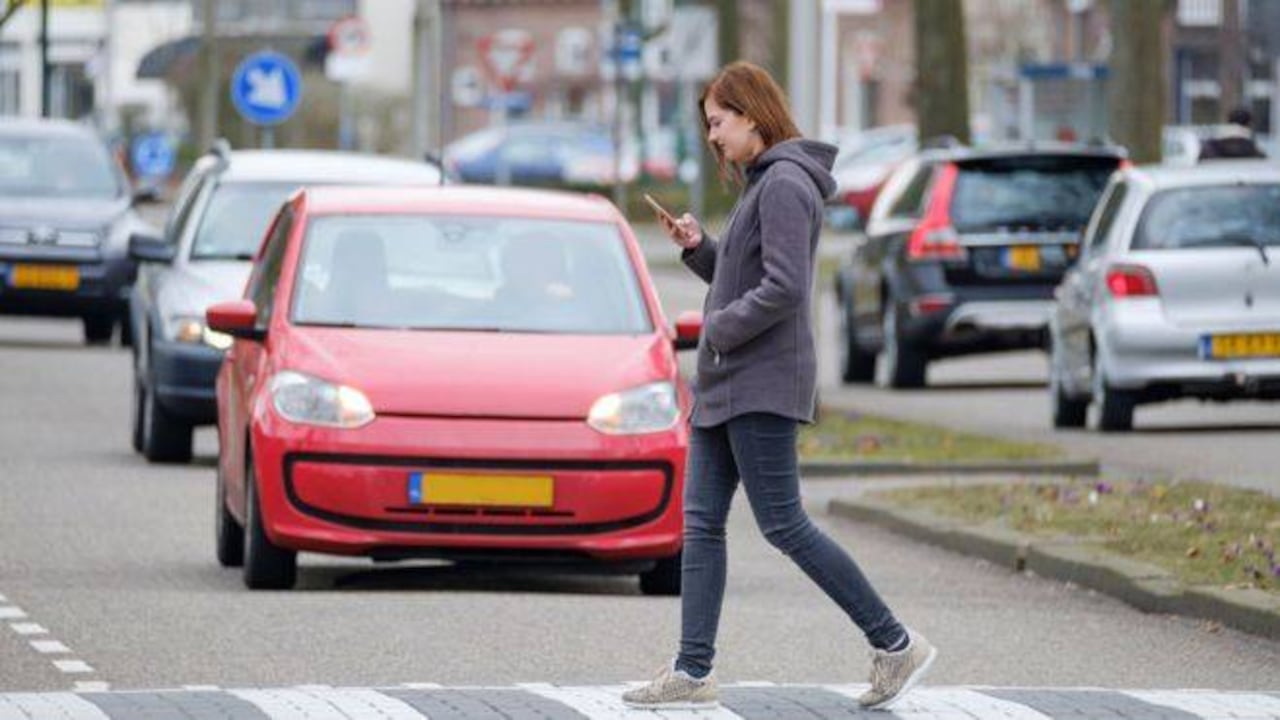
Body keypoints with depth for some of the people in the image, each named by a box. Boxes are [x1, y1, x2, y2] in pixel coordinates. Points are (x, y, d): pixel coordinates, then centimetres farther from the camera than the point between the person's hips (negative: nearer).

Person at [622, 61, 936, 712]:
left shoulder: (785, 184, -14)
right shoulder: (759, 184, 18)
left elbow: (783, 288, -23)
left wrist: (719, 329, -14)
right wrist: (698, 248, 8)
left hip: (762, 386, -10)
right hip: (723, 388, 10)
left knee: (783, 526, -9)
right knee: (701, 524, 6)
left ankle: (895, 645, -3)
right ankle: (693, 672, 6)